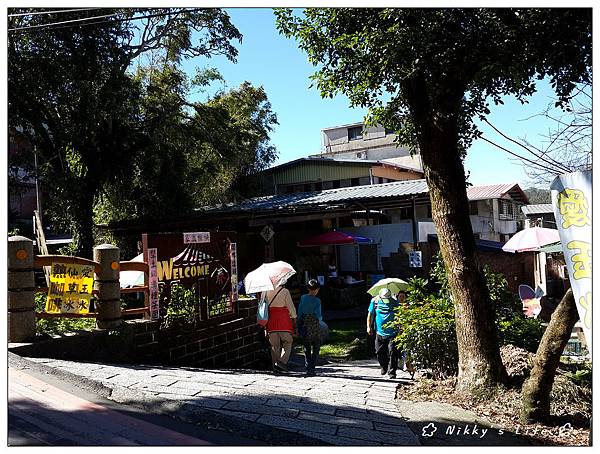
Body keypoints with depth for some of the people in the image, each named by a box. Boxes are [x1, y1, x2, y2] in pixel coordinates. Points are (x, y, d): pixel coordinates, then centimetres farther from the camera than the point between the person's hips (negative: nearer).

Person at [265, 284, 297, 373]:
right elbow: (291, 306, -5)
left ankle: (275, 365, 12)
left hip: (271, 321, 4)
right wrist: (294, 318, 7)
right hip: (283, 320, -4)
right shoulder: (285, 291, -7)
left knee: (274, 345, 11)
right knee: (287, 343, 8)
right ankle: (282, 362, -7)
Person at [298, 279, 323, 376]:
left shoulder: (303, 298, 0)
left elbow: (299, 312, 3)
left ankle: (308, 368, 10)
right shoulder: (317, 301, -11)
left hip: (304, 324, 4)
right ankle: (312, 368, 0)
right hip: (314, 324, -4)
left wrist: (299, 326, 10)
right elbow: (318, 314, -13)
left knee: (306, 348, 12)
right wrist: (320, 319, 10)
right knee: (316, 347, 9)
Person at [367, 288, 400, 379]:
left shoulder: (395, 302, -2)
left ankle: (392, 371, 2)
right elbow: (370, 314, 10)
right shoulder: (375, 301, 0)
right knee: (380, 352, 10)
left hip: (392, 333, -2)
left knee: (392, 352, -8)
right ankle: (384, 367, 34)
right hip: (380, 333, 2)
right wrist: (369, 326, 6)